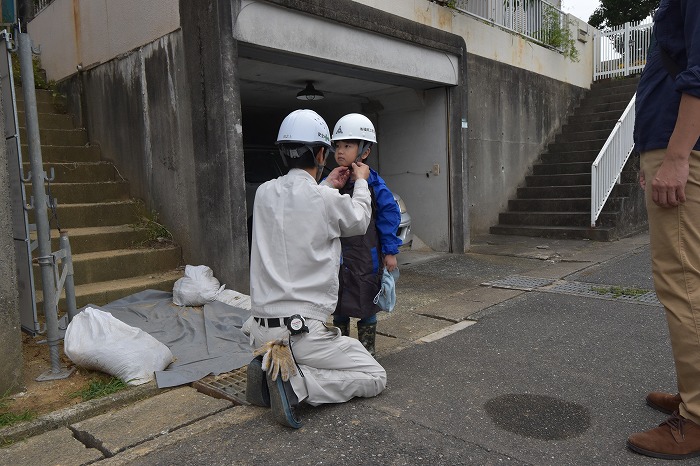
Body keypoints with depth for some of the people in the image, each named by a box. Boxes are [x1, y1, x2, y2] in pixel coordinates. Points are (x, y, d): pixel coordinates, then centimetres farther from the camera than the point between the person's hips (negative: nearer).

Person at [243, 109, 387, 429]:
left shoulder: (265, 193, 1)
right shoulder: (328, 200, -14)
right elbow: (358, 222, 9)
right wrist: (360, 183, 25)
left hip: (261, 329, 7)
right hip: (303, 332, -6)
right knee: (375, 378, 9)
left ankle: (270, 370, 8)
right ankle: (296, 384, -10)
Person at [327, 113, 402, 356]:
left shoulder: (373, 184, -9)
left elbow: (390, 215, -7)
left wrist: (390, 251, -7)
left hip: (365, 258, -4)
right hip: (335, 258, 4)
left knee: (366, 308, 10)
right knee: (338, 309, 15)